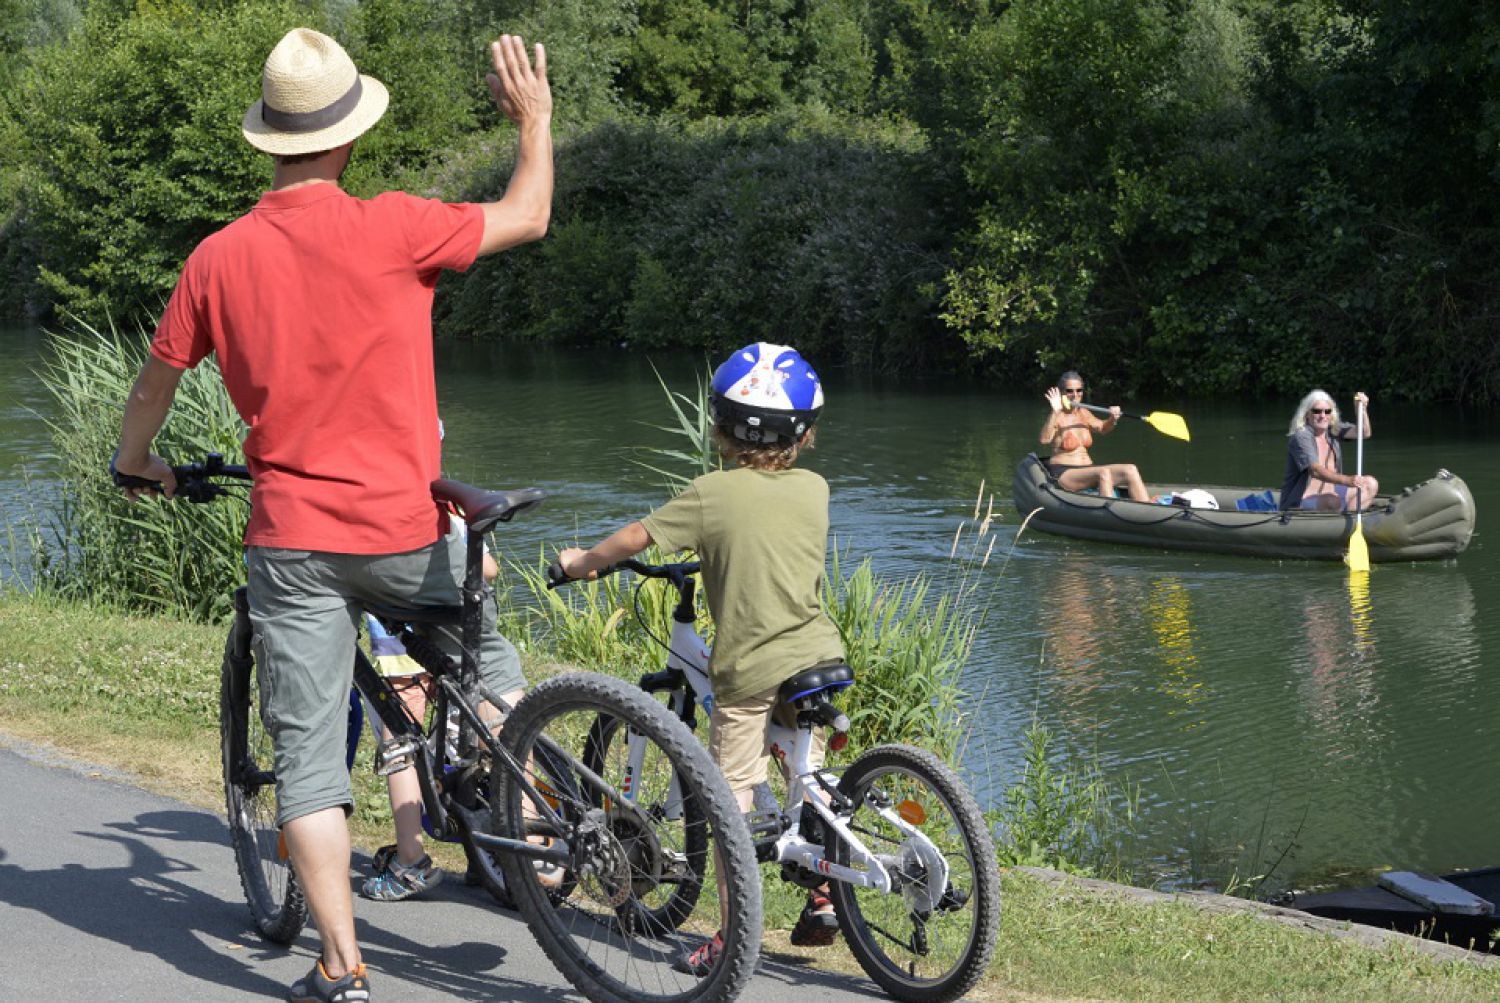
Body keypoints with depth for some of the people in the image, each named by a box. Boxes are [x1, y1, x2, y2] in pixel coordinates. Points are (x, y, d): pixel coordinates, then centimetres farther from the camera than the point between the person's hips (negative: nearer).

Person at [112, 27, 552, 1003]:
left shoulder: (218, 257, -2)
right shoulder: (390, 229, -12)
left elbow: (156, 380, 11)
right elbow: (528, 217, 1)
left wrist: (136, 464, 31)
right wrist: (536, 117, 18)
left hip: (292, 539, 1)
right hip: (404, 531, -1)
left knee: (309, 757, 4)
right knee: (488, 662, 27)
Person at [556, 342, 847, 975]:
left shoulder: (712, 493, -8)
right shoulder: (815, 489, 6)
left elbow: (638, 537, -1)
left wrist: (582, 561, 16)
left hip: (749, 668, -5)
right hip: (818, 655, 5)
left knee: (733, 798, 2)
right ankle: (821, 899, 26)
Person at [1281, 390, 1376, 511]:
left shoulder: (1333, 429, 8)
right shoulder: (1300, 437, -17)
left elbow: (1364, 433, 0)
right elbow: (1315, 471, -31)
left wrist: (1362, 409, -19)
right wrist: (1347, 480, -45)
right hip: (1298, 504, -9)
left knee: (1371, 485, 2)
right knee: (1332, 501, -38)